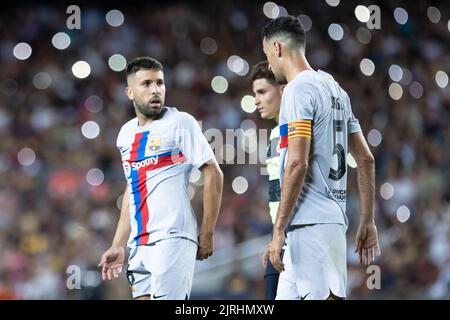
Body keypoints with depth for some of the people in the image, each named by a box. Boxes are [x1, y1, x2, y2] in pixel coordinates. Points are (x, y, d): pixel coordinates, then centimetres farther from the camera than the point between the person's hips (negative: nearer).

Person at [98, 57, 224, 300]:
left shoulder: (180, 122, -4)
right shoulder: (126, 133, 16)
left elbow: (214, 175, -5)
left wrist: (207, 234, -9)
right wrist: (118, 245, 20)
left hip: (172, 237, -7)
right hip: (139, 243, 7)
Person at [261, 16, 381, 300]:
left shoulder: (298, 89, -9)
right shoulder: (335, 89, 17)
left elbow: (298, 163, -18)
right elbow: (366, 159, 17)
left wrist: (279, 230, -16)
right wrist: (368, 221, 19)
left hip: (309, 223, -9)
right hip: (334, 219, 9)